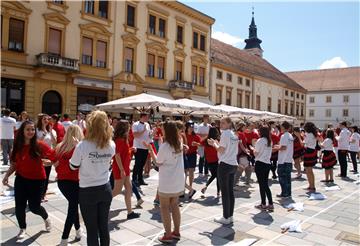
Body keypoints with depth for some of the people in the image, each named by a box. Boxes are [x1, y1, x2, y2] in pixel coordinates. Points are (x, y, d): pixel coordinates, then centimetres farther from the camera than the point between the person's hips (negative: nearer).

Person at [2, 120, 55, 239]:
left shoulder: (39, 145, -15)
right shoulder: (17, 146, -3)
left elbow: (55, 155, -25)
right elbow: (14, 164, 7)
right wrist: (7, 175, -2)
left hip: (37, 180, -3)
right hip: (21, 179, 4)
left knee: (34, 207, 3)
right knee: (19, 206, 7)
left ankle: (46, 218, 37)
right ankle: (23, 229, 33)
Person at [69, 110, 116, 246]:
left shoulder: (83, 145, -18)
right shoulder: (111, 145, -5)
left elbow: (73, 166, -2)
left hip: (87, 191, -4)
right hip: (105, 189, 4)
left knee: (92, 229, 10)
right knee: (104, 226, 17)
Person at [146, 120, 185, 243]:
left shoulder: (164, 146, -21)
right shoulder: (179, 144, 1)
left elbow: (158, 163, -9)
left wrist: (150, 149, -3)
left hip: (167, 182, -7)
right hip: (178, 180, 7)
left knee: (165, 208, 7)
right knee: (175, 206, 18)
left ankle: (167, 235, 14)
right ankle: (176, 232, 28)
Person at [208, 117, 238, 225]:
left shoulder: (225, 133, -11)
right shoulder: (234, 135, 14)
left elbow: (221, 150, -13)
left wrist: (214, 144, 2)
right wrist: (217, 144, 18)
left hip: (225, 165, -8)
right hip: (233, 164, 8)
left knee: (224, 192, -1)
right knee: (230, 191, 12)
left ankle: (226, 218, 5)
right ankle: (230, 216, 19)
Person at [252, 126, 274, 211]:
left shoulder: (260, 141, -12)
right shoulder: (270, 141, 9)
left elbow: (255, 153, -8)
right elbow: (269, 153, 15)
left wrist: (253, 149, 11)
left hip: (260, 164, -7)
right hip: (267, 163, 7)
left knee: (262, 185, 2)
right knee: (266, 185, 12)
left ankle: (263, 204, 9)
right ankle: (270, 204, 11)